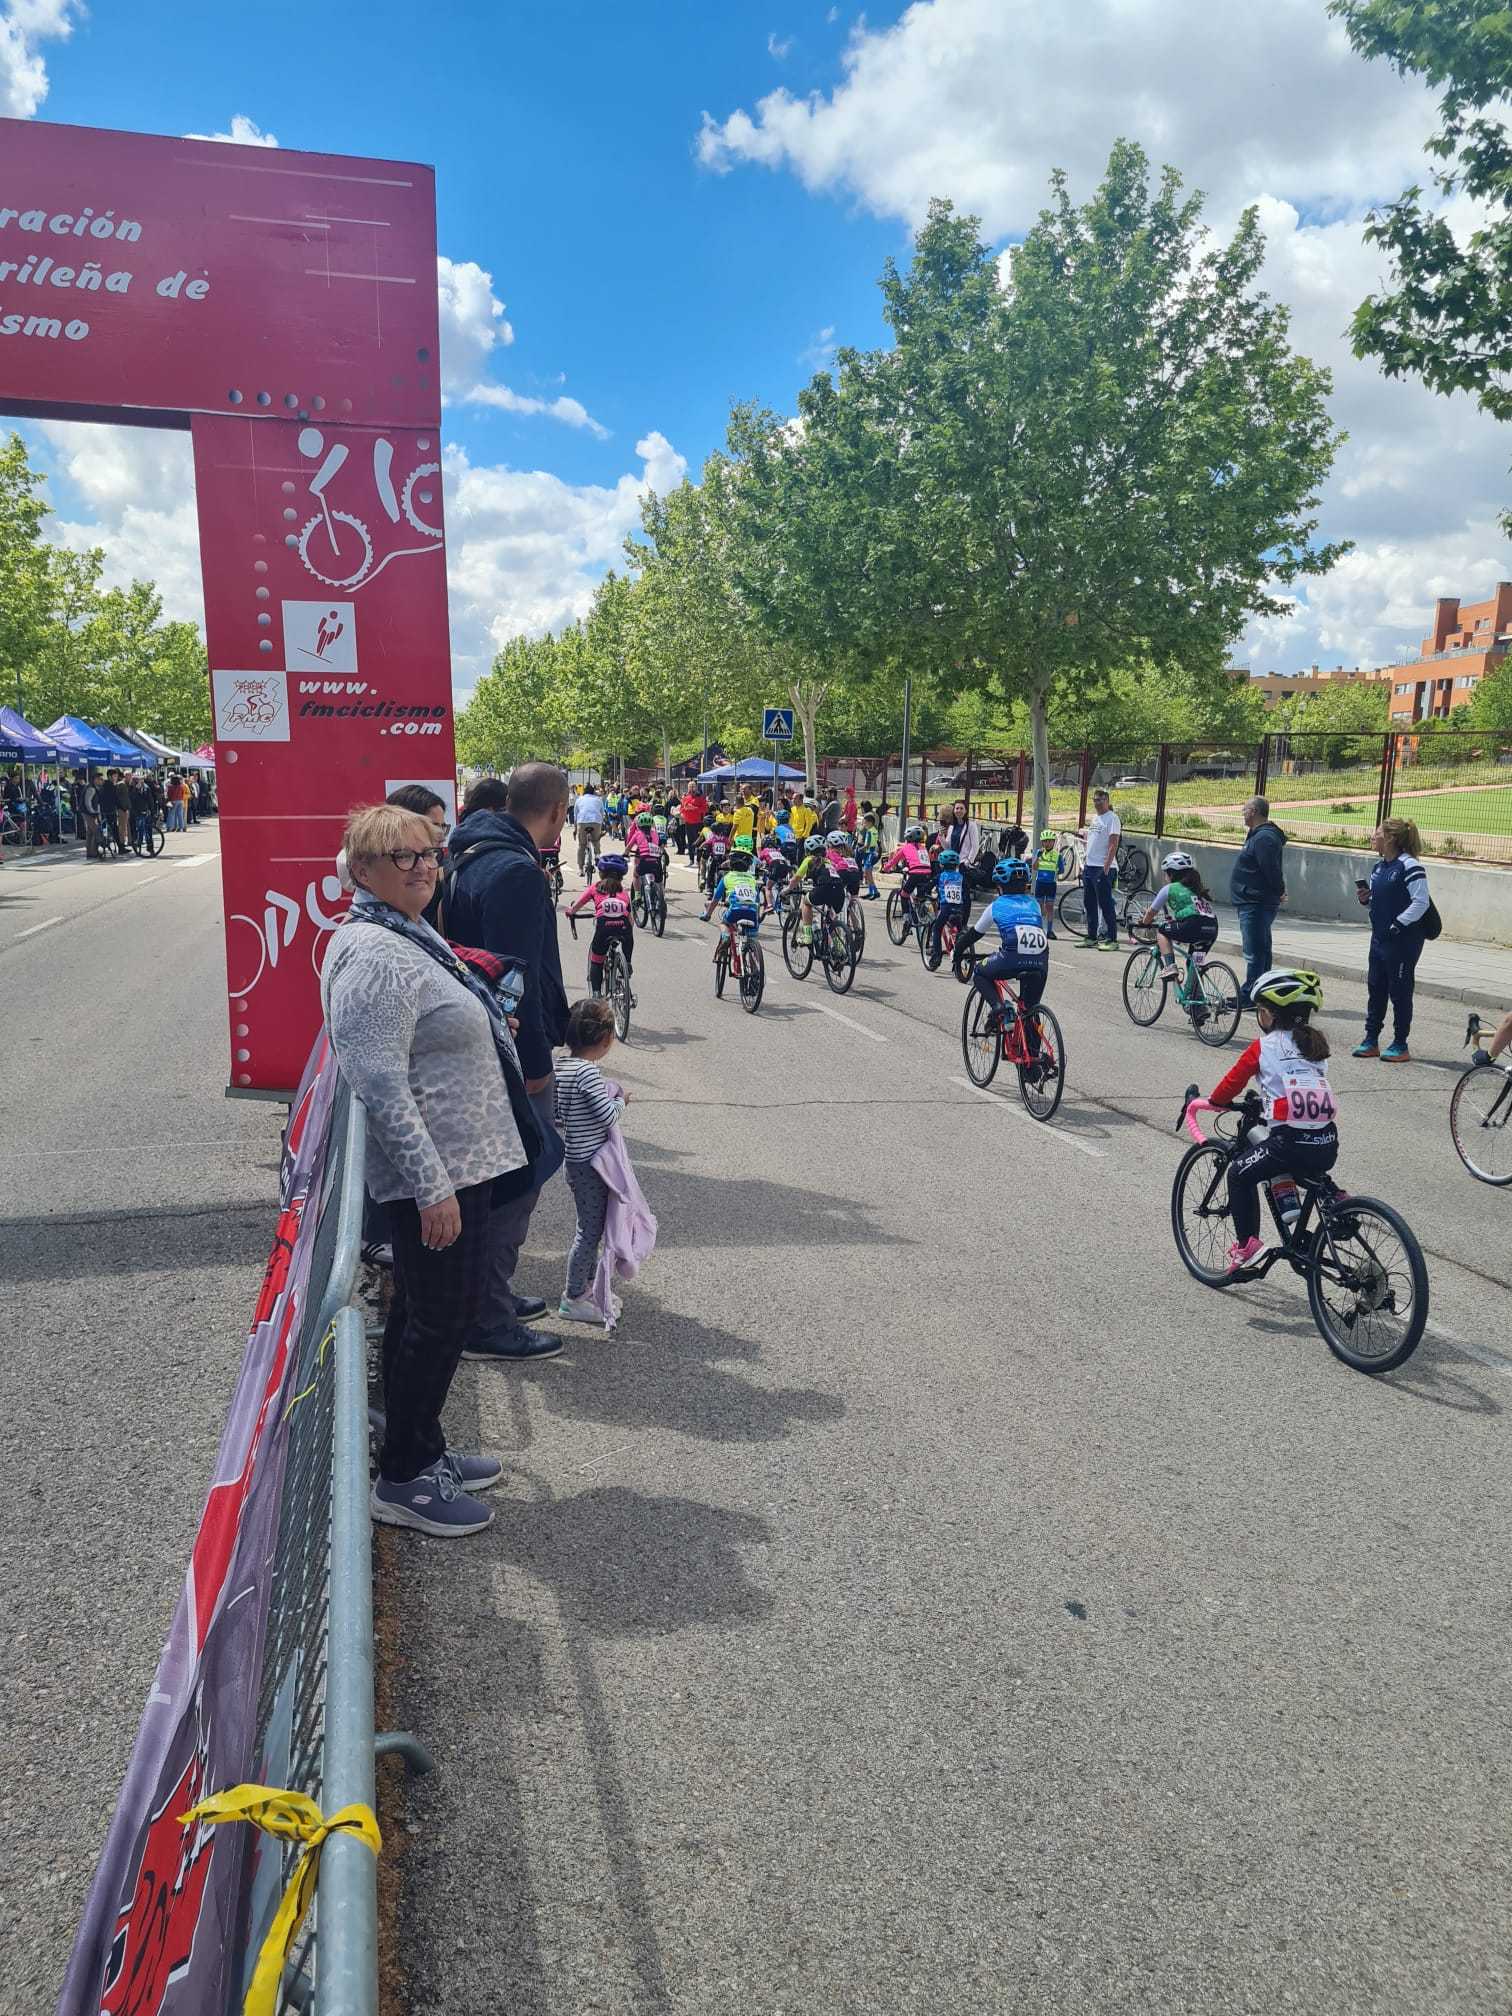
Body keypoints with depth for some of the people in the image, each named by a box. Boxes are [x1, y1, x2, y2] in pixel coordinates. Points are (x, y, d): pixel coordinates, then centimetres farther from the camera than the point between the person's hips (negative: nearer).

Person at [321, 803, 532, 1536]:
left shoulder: (409, 936, 13)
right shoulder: (374, 954, -21)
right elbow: (382, 1084, -26)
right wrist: (432, 1187, -26)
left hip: (458, 1164, 10)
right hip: (433, 1173, -10)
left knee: (426, 1314, 19)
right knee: (440, 1319, 2)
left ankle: (424, 1450, 35)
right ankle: (402, 1481, 18)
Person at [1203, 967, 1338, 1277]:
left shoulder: (1264, 1046, 0)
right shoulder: (1315, 1043, 16)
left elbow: (1234, 1080, 7)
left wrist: (1216, 1101, 27)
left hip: (1292, 1141, -6)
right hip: (1328, 1144, 6)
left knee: (1240, 1174, 14)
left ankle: (1246, 1243, 8)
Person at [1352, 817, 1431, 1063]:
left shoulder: (1409, 866, -15)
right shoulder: (1379, 867, 11)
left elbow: (1421, 902, -19)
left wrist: (1397, 925, -21)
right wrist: (1365, 898, 1)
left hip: (1403, 941, -8)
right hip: (1379, 938, 9)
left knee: (1399, 992, 1)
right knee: (1375, 989, 12)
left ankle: (1400, 1046, 11)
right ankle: (1371, 1041, 20)